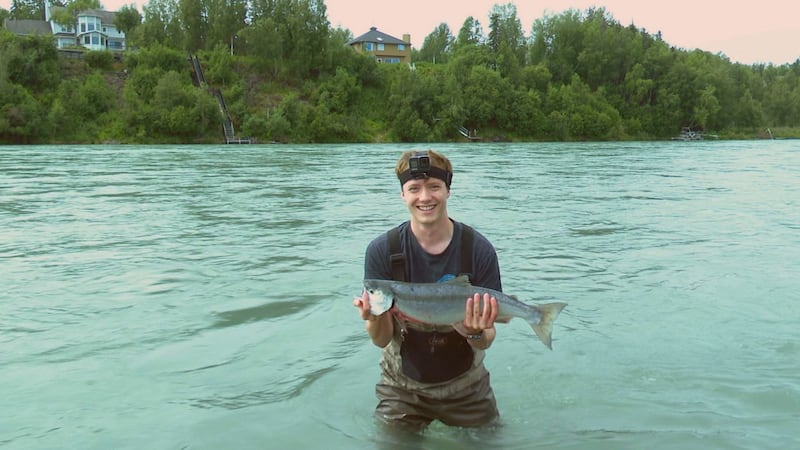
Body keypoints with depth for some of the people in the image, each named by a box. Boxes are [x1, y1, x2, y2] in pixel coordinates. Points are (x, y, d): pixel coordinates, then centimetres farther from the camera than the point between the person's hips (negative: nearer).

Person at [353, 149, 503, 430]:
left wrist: (476, 333, -36)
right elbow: (382, 340, -14)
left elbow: (486, 342, -13)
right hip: (401, 386, 0)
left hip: (464, 386, 0)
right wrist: (375, 318, -36)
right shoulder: (381, 251, -17)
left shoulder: (479, 249, -18)